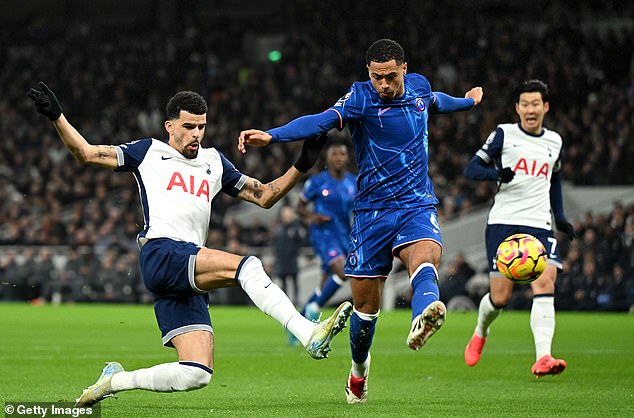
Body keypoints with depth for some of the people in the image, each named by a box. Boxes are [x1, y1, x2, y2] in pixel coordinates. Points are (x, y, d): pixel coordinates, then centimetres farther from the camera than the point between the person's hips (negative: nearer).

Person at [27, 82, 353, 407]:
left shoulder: (214, 162, 28)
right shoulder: (150, 152, 16)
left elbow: (264, 196, 28)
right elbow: (86, 154, 14)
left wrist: (301, 166, 16)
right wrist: (56, 117, 2)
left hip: (190, 278, 6)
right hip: (160, 255, -6)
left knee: (197, 374, -5)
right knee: (247, 266, -29)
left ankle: (115, 380, 11)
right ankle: (309, 335, -42)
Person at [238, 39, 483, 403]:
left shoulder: (419, 86, 5)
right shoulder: (362, 98, -9)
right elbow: (323, 120, -26)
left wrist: (469, 101, 53)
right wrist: (272, 136, -44)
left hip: (417, 205, 2)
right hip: (373, 209, -2)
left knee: (425, 256, -32)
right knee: (365, 302, 3)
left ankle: (422, 323, -62)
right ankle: (359, 367, 32)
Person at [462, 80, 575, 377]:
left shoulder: (554, 141, 16)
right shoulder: (504, 134, 4)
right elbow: (471, 169, 1)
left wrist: (560, 217, 20)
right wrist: (497, 174, -19)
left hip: (539, 225, 3)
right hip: (503, 223, -3)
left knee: (545, 285, -19)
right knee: (500, 297, -4)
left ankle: (543, 358, -27)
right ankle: (480, 334, 29)